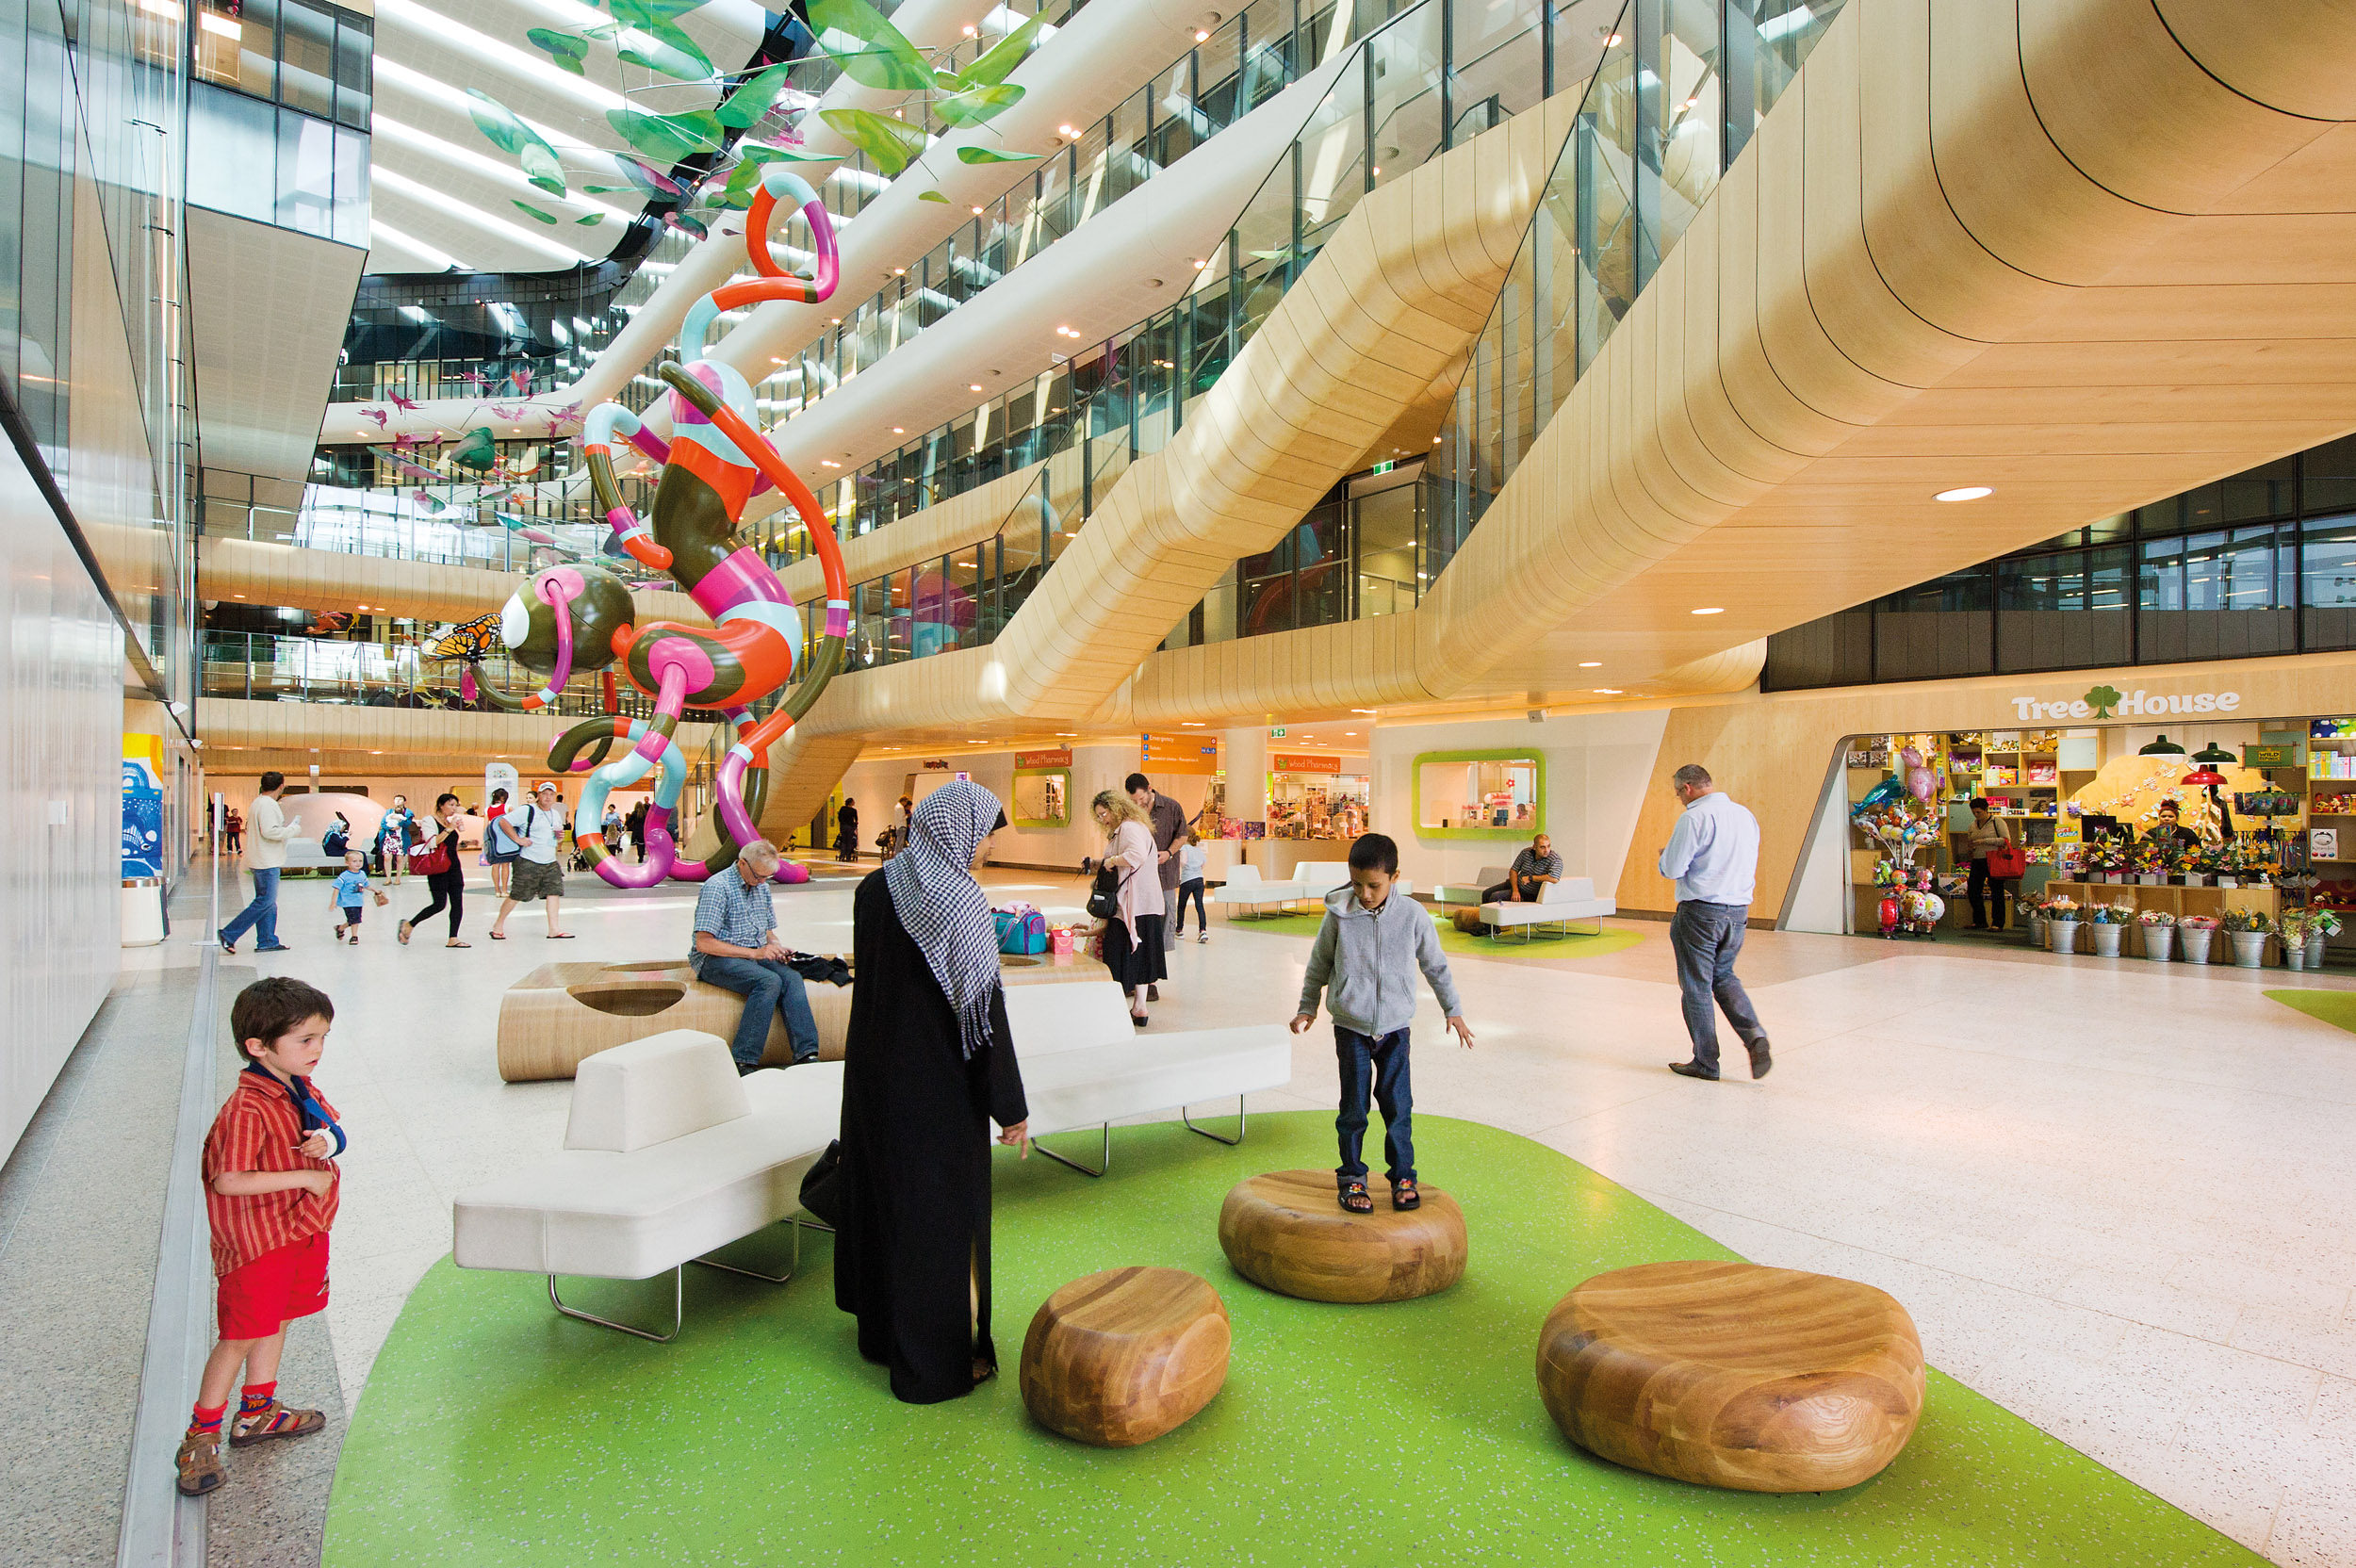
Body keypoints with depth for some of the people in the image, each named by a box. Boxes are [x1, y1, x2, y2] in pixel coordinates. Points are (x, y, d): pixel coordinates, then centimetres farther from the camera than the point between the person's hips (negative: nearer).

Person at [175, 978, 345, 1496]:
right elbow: (228, 1181, -28)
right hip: (257, 1239, -8)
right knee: (242, 1333, 1)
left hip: (303, 1230, 8)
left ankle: (257, 1413, 37)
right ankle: (201, 1437, 18)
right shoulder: (248, 1110, -25)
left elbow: (333, 1126, 15)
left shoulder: (302, 1089, 1)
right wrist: (303, 1177, -22)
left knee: (277, 1319, 20)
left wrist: (328, 1140, -9)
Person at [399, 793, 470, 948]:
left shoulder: (450, 821, 16)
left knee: (457, 902, -2)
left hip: (454, 867, 7)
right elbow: (433, 843, -17)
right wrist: (449, 829, -16)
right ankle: (408, 925, 14)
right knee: (439, 904, -9)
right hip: (438, 868, -7)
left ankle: (453, 939, 0)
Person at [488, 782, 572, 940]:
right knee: (516, 896, 0)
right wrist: (518, 839, -16)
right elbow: (503, 822, -12)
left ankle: (553, 930, -1)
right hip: (528, 862, -6)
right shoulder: (528, 811, -8)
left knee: (554, 893, -3)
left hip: (550, 863, 6)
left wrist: (560, 838, 3)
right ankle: (498, 925, 20)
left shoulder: (556, 814, 15)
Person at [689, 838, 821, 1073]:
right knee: (769, 981, -32)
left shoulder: (762, 887, 14)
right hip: (715, 959, -6)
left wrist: (776, 946, 1)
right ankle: (742, 1062, -30)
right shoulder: (718, 886, -11)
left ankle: (806, 1054, -31)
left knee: (792, 978, -24)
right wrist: (753, 953, -20)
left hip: (756, 954, 6)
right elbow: (703, 943, -18)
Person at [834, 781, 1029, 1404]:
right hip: (940, 1086, -7)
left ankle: (881, 1330, 41)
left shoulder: (873, 889, -1)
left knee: (880, 1194, 21)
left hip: (876, 1073, 7)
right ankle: (940, 1362, 22)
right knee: (941, 1214, 7)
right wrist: (1011, 1106, -14)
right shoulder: (960, 901, -22)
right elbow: (984, 1008, -21)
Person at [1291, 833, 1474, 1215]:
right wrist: (1307, 1007, 11)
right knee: (1353, 1107, 5)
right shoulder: (1339, 915, -9)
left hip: (1396, 1027, 1)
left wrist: (1453, 1010, 14)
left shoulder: (1412, 915, -8)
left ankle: (1402, 1177, 23)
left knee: (1398, 1104, 4)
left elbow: (1435, 965, 7)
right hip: (1351, 1027, 0)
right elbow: (1319, 964, 6)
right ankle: (1351, 1178, 22)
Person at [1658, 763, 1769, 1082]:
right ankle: (1754, 1036, 2)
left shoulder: (1694, 818, -15)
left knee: (1696, 987, 5)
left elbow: (1672, 870, -15)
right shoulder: (1746, 816, 9)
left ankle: (1705, 1062, 13)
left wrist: (1666, 851, 5)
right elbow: (1752, 869, 17)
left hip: (1700, 912, -7)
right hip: (1738, 911, 7)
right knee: (1724, 976, 22)